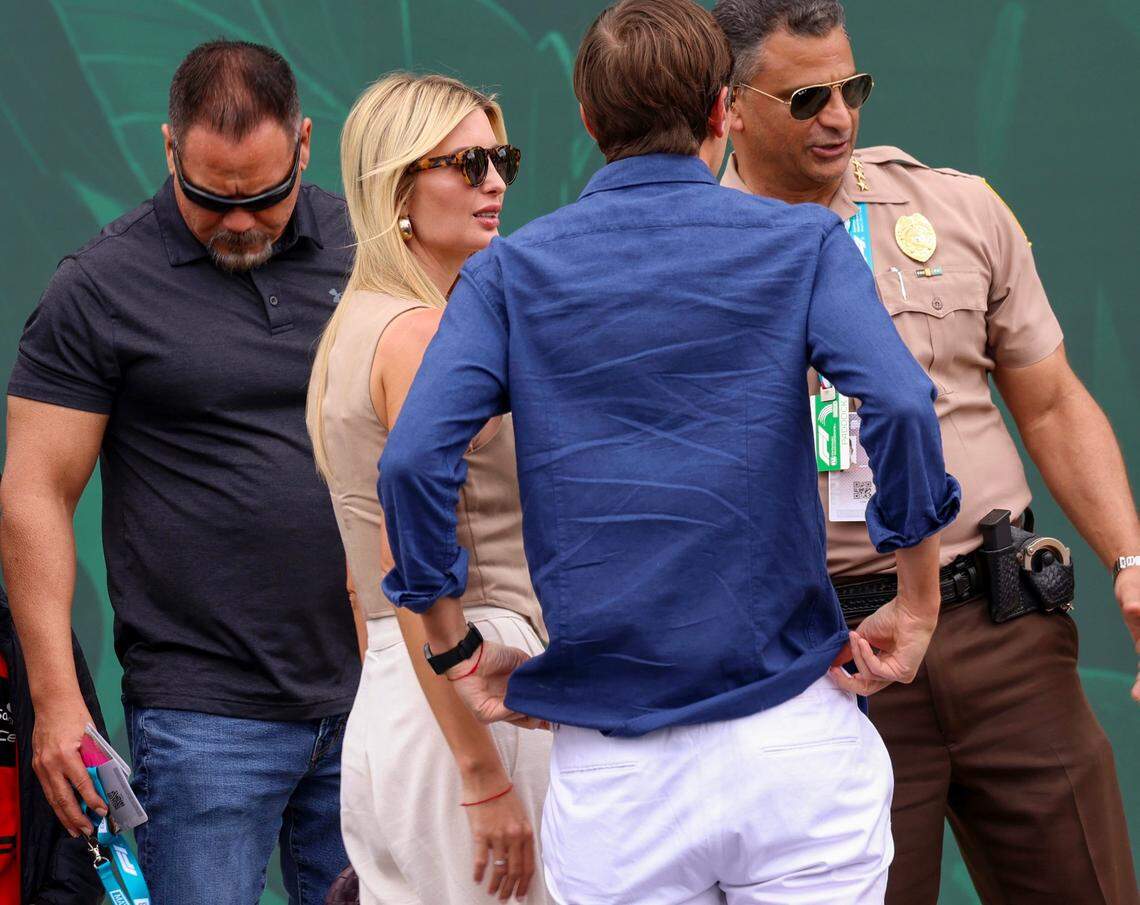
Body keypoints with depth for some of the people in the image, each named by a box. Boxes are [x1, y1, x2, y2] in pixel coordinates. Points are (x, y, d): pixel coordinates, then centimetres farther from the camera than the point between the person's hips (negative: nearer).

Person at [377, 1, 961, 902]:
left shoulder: (509, 271, 7)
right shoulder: (801, 244, 3)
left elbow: (413, 460, -6)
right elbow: (899, 401, -14)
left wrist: (458, 648, 3)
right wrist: (919, 600, -4)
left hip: (612, 776, 1)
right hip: (792, 739, -1)